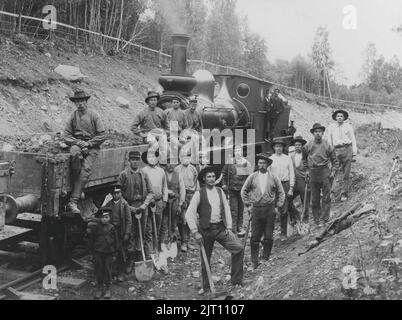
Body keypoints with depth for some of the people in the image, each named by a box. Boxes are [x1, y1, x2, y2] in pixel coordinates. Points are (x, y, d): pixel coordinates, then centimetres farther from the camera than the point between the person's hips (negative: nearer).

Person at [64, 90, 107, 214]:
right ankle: (76, 187, -26)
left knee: (86, 169, -25)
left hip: (92, 147, -1)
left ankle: (73, 201, -27)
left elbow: (102, 135, -1)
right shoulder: (73, 116, 8)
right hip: (76, 144, 1)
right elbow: (66, 136, 6)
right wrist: (78, 142, -11)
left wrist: (88, 143, -10)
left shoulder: (94, 116, 3)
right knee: (76, 154, -36)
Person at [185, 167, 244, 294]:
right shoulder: (199, 194, -6)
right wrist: (195, 232, -13)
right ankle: (206, 286, 28)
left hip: (221, 228, 3)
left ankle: (236, 280, 2)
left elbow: (226, 209, 9)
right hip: (206, 230, -3)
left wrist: (229, 227, -1)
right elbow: (189, 214, -9)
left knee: (238, 248, -12)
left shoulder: (220, 191, 8)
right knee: (205, 260, 7)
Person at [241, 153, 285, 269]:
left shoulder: (273, 177, 4)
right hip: (256, 209, 0)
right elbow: (244, 191, 14)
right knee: (255, 237, -2)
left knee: (269, 237, 3)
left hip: (270, 209, 0)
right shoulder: (252, 177, 4)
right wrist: (247, 203, 7)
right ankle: (254, 261, 5)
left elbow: (281, 193, 12)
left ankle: (266, 259, 17)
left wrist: (278, 205, 5)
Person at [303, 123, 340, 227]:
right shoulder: (308, 146, 3)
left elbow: (334, 159, 8)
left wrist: (335, 169, 1)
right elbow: (304, 158, 19)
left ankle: (324, 219, -1)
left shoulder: (327, 145, -1)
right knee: (315, 199, 7)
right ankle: (317, 219, 16)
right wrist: (306, 167, 12)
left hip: (325, 172, -2)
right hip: (313, 173, 2)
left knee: (326, 197, -4)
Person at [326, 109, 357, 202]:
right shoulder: (331, 127, 12)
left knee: (346, 172, -1)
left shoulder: (348, 126, 10)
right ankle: (343, 192, -1)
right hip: (337, 150, 1)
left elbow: (353, 139, 9)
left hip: (347, 149, 0)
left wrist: (354, 151, 3)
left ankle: (344, 192, 4)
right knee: (338, 171, -7)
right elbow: (329, 141, 13)